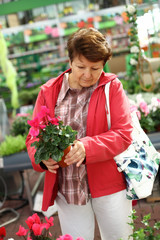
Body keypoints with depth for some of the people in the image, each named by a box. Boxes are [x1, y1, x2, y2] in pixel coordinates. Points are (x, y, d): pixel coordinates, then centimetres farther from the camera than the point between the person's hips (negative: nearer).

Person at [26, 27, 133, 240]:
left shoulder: (112, 87, -4)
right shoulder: (49, 91, 2)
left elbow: (124, 135, -10)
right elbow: (33, 137, 5)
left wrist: (87, 147, -26)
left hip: (109, 186, -1)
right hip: (66, 190, 2)